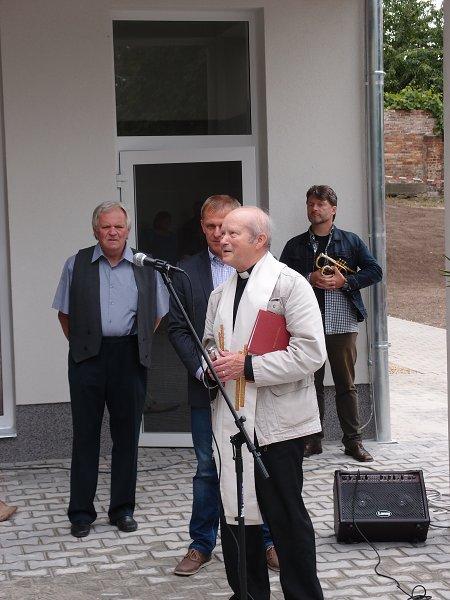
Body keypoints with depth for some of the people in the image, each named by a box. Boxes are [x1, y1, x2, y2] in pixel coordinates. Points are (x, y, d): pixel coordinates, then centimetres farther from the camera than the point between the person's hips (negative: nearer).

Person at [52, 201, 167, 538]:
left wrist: (139, 344, 7)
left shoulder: (145, 266, 7)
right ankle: (81, 513, 10)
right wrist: (79, 343, 4)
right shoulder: (77, 264, 5)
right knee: (85, 434, 3)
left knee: (127, 435, 7)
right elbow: (64, 312, 12)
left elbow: (158, 314, 15)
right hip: (88, 358, -1)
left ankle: (123, 509, 19)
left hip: (129, 357, 1)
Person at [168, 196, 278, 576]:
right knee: (207, 469, 10)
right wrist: (201, 367, -10)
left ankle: (268, 541, 21)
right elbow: (177, 328, 3)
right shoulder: (187, 272, 3)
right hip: (207, 387, 1)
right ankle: (201, 545, 21)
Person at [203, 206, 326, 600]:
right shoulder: (221, 293, 16)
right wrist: (213, 364, 5)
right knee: (234, 512, 9)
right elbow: (210, 342, 30)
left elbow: (311, 353, -16)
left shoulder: (289, 284, -7)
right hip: (232, 419, 7)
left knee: (286, 516, 1)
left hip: (276, 422, -6)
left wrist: (248, 366, -17)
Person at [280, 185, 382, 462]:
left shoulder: (351, 241, 7)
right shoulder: (296, 245, 11)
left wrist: (345, 281, -12)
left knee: (346, 384, 3)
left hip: (342, 324, -1)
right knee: (311, 384, 6)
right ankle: (313, 439, 14)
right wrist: (310, 279, -13)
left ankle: (353, 440, 8)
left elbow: (375, 271, 1)